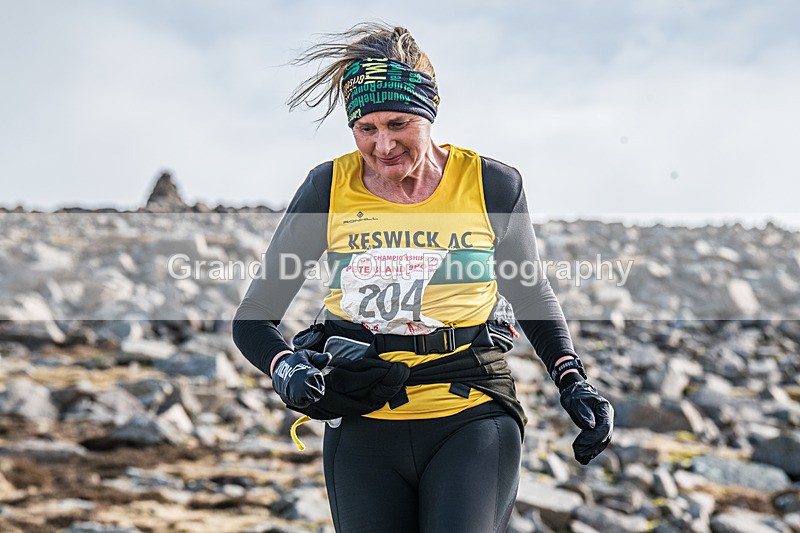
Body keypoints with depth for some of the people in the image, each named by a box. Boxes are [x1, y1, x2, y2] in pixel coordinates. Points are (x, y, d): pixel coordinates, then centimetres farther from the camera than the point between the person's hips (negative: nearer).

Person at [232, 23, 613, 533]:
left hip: (473, 418, -1)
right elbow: (253, 319, 4)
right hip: (364, 428, 2)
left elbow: (531, 294, 16)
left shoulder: (492, 186, -1)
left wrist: (574, 381, 1)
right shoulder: (329, 189, -1)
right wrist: (286, 370, -17)